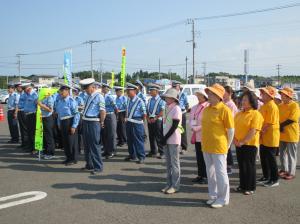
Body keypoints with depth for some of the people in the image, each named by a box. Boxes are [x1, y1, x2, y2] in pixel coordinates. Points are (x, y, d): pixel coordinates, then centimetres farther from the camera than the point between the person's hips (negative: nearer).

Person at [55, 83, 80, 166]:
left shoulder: (71, 101, -13)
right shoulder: (59, 101, 10)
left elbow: (76, 114, -16)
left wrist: (74, 126, -18)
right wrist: (59, 123, 17)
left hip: (70, 122, -8)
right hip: (62, 123, 8)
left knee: (72, 141, 0)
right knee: (65, 141, 14)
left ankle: (74, 159, 12)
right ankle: (68, 158, 26)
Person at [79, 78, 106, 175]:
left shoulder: (99, 97, -12)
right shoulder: (89, 97, 13)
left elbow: (103, 111, -16)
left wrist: (101, 123, -10)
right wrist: (83, 119, 12)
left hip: (93, 123, -8)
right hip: (85, 123, 9)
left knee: (94, 145, -3)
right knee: (86, 145, 15)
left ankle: (98, 167, 6)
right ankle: (89, 165, 28)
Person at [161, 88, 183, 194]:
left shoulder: (176, 109, -11)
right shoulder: (167, 108, 12)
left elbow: (174, 126, -15)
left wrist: (166, 137, -14)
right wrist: (163, 137, 2)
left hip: (174, 139, -7)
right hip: (166, 139, 7)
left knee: (174, 163, -1)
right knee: (168, 162, 12)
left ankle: (175, 185, 6)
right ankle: (169, 184, 20)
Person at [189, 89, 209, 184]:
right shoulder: (194, 107, 13)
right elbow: (191, 119, 14)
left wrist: (197, 128, -15)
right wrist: (192, 127, -5)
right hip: (197, 135, 7)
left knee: (204, 156, -1)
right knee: (198, 156, 13)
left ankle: (205, 176, 8)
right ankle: (200, 175, 23)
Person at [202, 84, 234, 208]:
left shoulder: (224, 110, -12)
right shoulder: (206, 109, 10)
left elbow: (231, 130, -10)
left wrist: (227, 146, -6)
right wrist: (205, 142, 14)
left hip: (218, 148, -7)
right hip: (206, 147, 7)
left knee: (220, 172, 1)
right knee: (210, 172, 15)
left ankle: (223, 199, 14)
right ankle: (213, 195, 29)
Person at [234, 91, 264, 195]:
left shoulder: (256, 114, -12)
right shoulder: (239, 113, 9)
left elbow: (253, 131, -18)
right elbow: (235, 127, 10)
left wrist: (243, 141, -19)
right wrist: (235, 139, -4)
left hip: (250, 144, -6)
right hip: (239, 144, 6)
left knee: (249, 166, 4)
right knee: (241, 165, 14)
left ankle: (251, 187, 16)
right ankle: (242, 185, 27)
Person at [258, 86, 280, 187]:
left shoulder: (272, 106, -17)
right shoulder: (264, 105, 12)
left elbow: (269, 123, -22)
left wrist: (262, 132, -16)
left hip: (270, 137, -9)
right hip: (263, 137, 9)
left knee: (270, 158, -1)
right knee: (263, 157, 16)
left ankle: (274, 179, 10)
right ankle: (266, 176, 29)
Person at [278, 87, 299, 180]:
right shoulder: (280, 106, 9)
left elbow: (292, 119, -18)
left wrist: (280, 125, -15)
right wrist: (279, 127, -6)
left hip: (291, 134, -7)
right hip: (281, 134, 7)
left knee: (291, 154, 2)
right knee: (282, 153, 14)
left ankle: (291, 172, 10)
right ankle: (284, 169, 28)